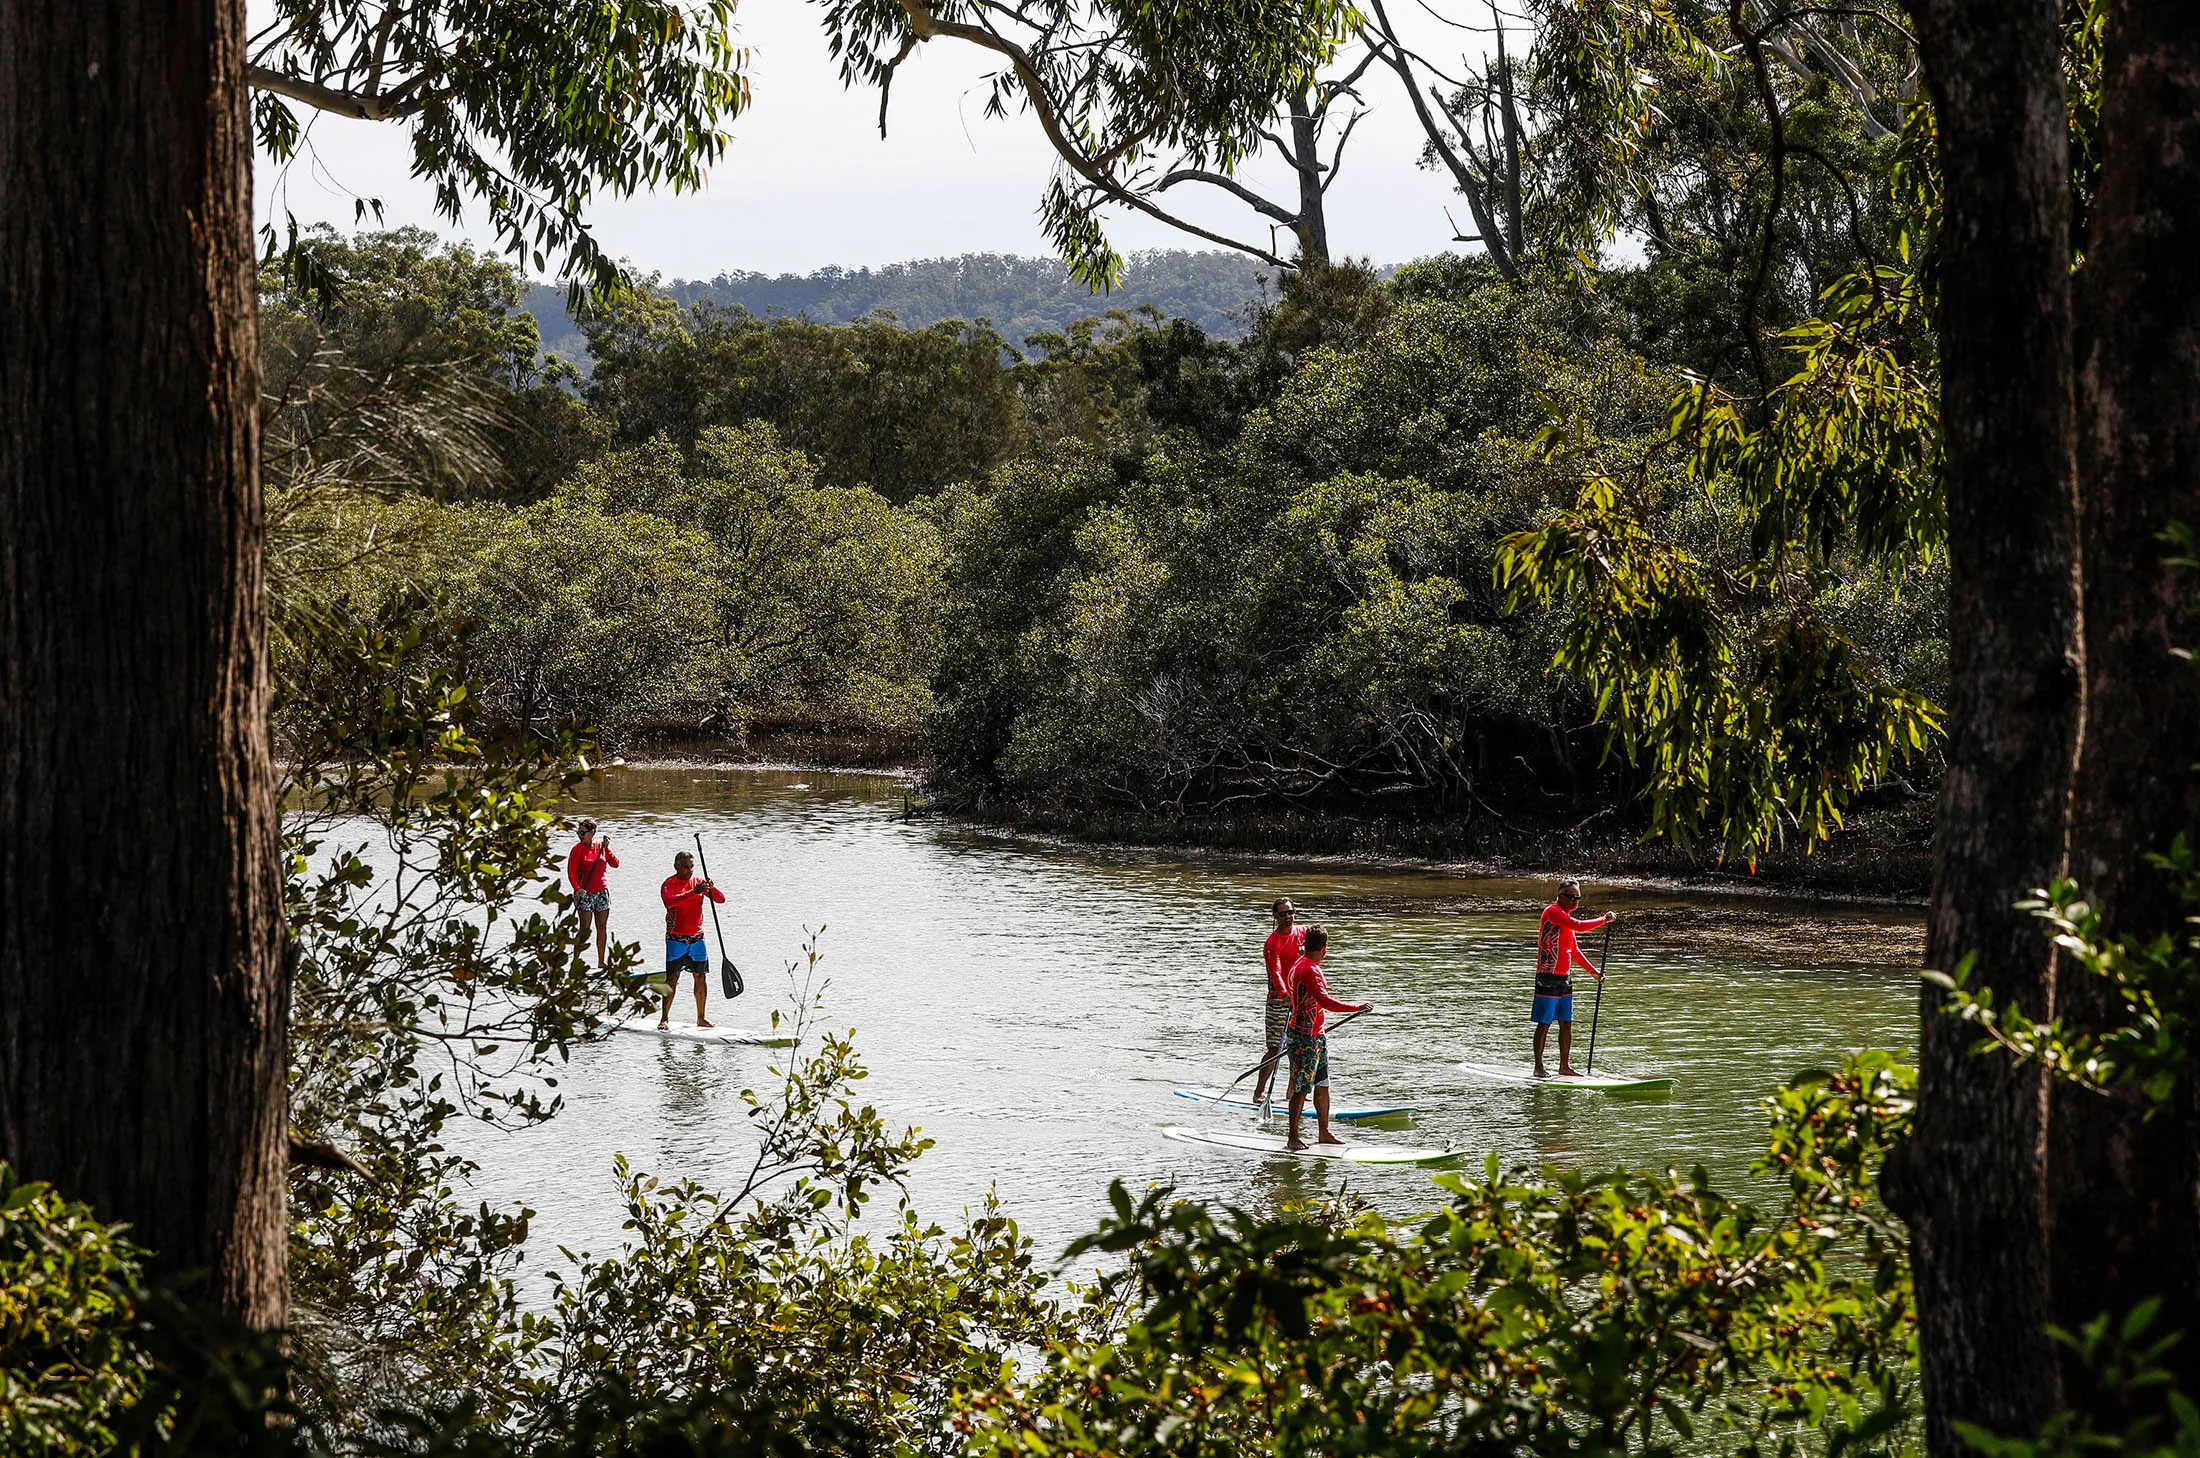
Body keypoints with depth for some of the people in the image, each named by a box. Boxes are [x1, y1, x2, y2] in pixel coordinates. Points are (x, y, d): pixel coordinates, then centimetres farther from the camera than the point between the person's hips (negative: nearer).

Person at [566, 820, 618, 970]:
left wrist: (606, 849, -12)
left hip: (602, 892, 4)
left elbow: (615, 864, -1)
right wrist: (577, 889, -23)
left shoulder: (601, 846, 6)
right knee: (585, 929, -9)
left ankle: (601, 962, 14)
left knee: (602, 927, 6)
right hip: (585, 892, -4)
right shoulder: (578, 848, -4)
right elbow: (571, 872, -9)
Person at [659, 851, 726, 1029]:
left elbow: (721, 899, 1)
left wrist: (711, 889, -21)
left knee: (701, 977, 5)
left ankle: (700, 1018, 14)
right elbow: (669, 901, -28)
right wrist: (693, 892, -37)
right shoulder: (669, 884, -6)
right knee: (672, 978, -7)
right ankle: (664, 1018, -4)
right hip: (676, 938, -4)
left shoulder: (698, 882, 7)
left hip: (697, 937, 4)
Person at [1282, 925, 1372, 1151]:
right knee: (1301, 1088, -6)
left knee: (1322, 1086, 13)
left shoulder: (1302, 965, 13)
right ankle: (1293, 1138, -2)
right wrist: (1358, 1007, -25)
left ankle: (1324, 1133, 20)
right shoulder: (1307, 970, -21)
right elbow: (1326, 1002, -30)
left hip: (1317, 1035, 10)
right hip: (1305, 1038, -10)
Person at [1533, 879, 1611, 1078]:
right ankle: (1538, 1067, 0)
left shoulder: (1566, 916, 17)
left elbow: (1574, 951, 26)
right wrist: (1604, 920, -15)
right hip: (1549, 977, -9)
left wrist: (1593, 971, 25)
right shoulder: (1553, 912, -12)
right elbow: (1579, 926, -26)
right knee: (1544, 1023, -4)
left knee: (1566, 1024, 10)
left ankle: (1564, 1066, 16)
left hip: (1564, 977, 9)